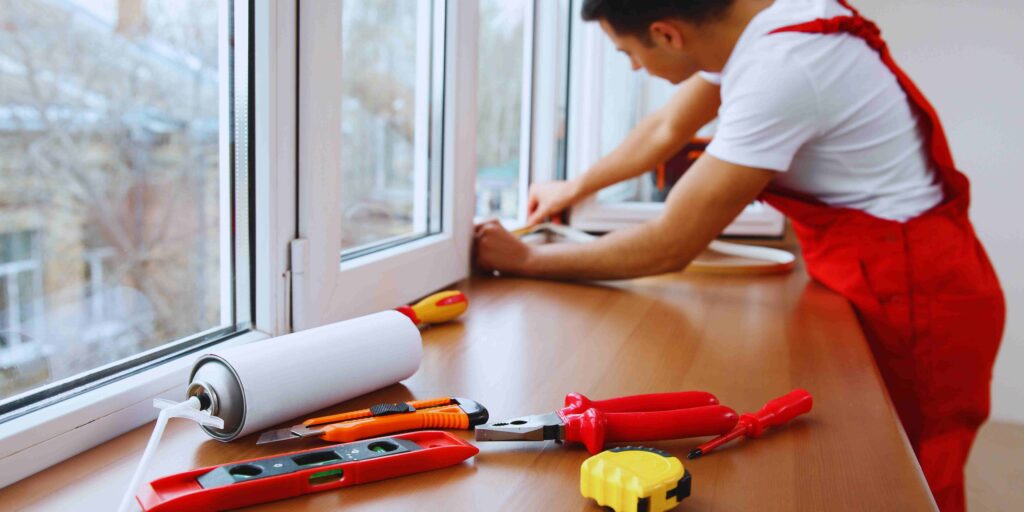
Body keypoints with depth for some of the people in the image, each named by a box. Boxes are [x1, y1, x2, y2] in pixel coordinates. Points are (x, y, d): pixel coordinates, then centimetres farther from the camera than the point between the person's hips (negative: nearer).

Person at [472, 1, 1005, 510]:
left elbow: (669, 246, -22)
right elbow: (667, 128, 17)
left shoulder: (777, 72, -28)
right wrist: (574, 187, 26)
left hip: (912, 298, -8)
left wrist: (527, 259, -12)